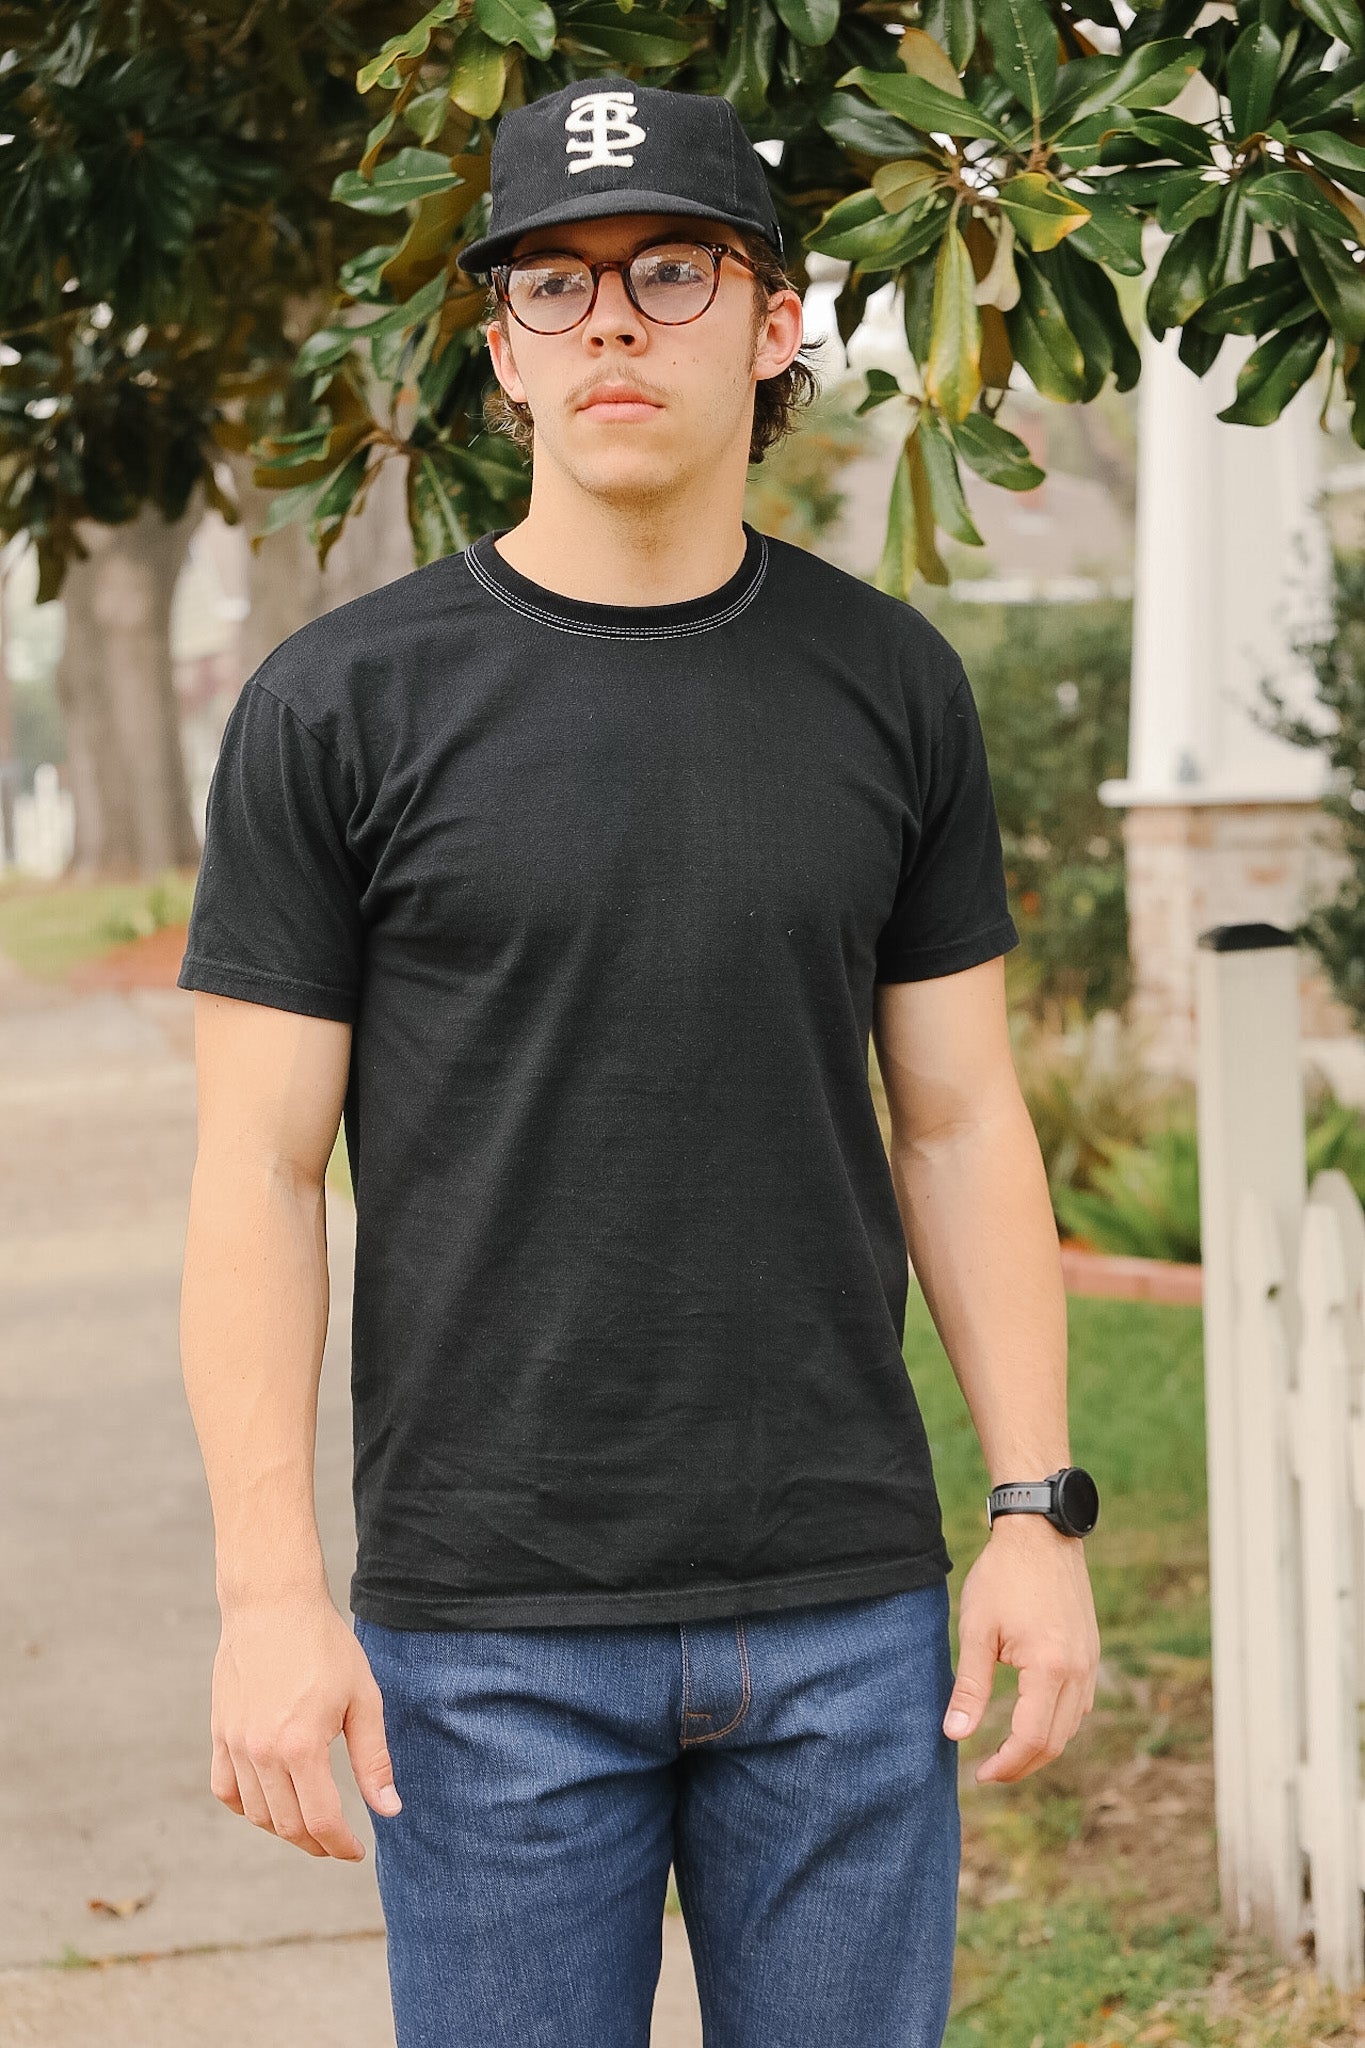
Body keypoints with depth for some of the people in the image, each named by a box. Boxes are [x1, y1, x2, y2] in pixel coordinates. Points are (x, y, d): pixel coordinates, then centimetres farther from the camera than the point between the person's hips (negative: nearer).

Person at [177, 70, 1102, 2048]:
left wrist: (1039, 1513, 2)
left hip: (846, 1613, 3)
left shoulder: (889, 684, 6)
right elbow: (259, 1174, -4)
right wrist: (270, 1594, -10)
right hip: (492, 1633, -2)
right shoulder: (340, 705, -3)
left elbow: (961, 1120, 9)